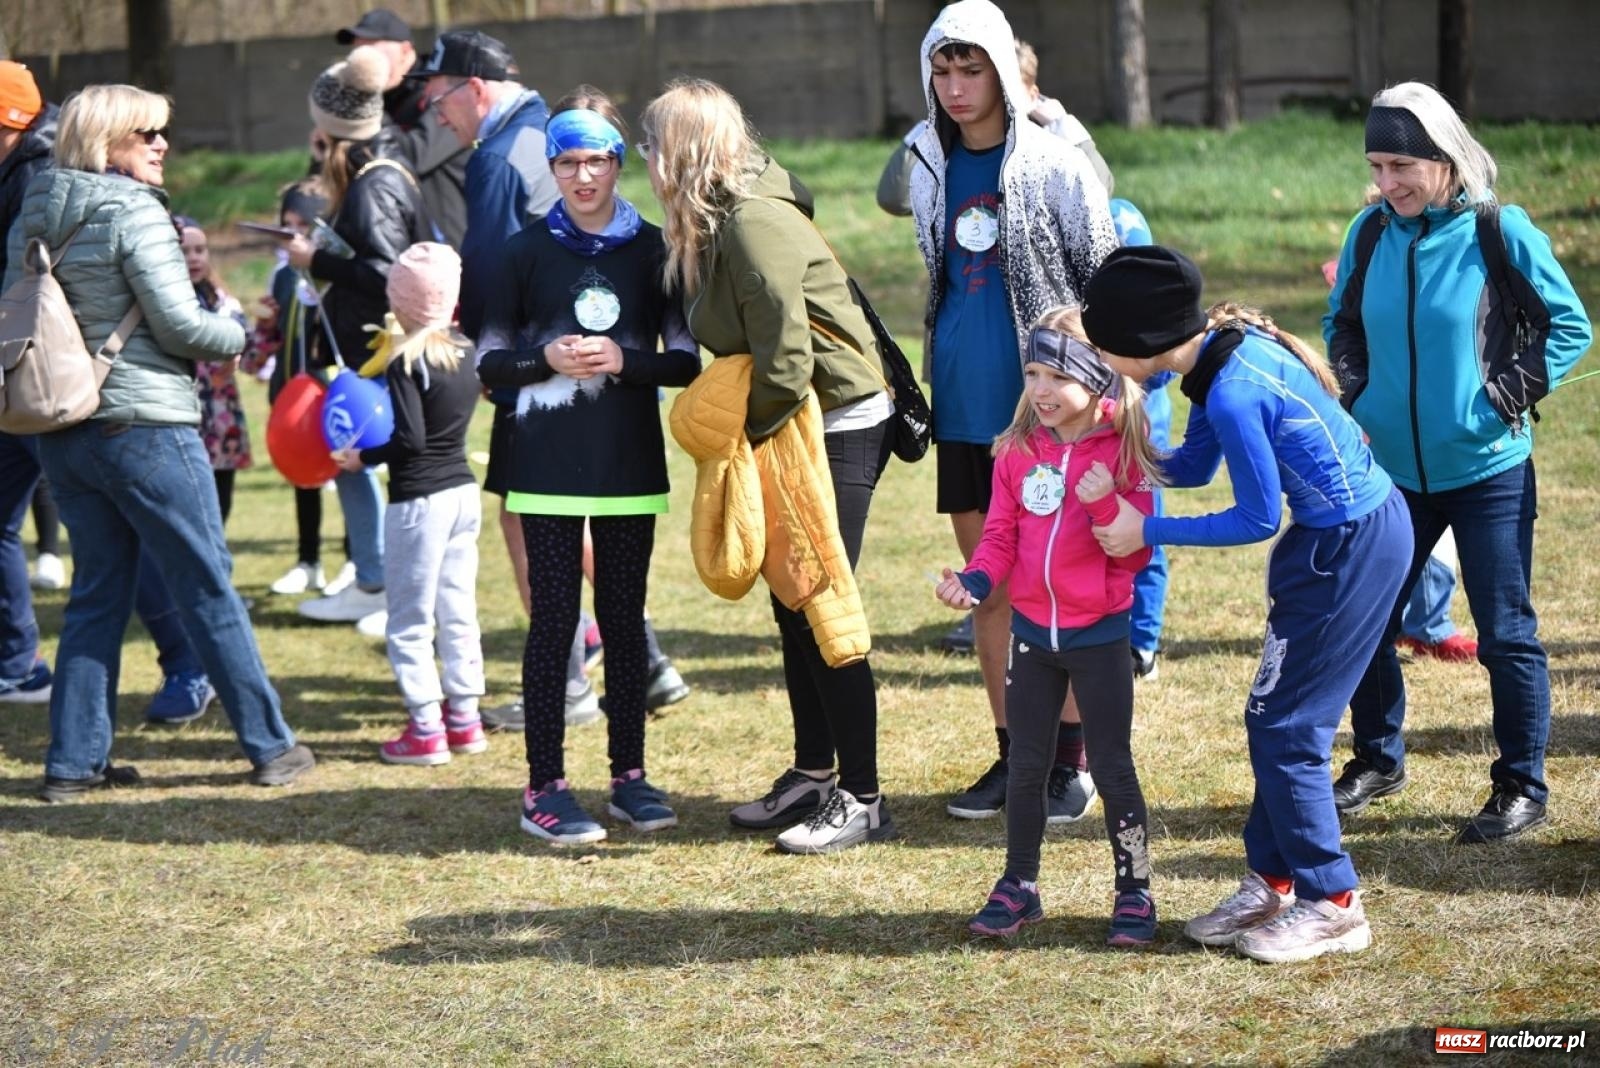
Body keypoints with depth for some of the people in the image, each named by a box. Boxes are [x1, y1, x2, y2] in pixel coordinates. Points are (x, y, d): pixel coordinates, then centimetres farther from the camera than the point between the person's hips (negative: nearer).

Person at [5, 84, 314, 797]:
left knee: (97, 593, 14)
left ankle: (74, 760, 13)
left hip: (62, 431, 7)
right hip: (144, 426, -7)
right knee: (209, 591, 2)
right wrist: (239, 336, 4)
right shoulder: (135, 213, -13)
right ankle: (269, 747, 10)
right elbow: (178, 325, -14)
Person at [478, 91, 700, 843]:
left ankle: (629, 774, 17)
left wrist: (623, 360, -15)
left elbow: (687, 359, 1)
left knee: (624, 619, 8)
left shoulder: (652, 249, 4)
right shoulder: (528, 252, 3)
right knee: (555, 620, -1)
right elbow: (489, 363, 2)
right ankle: (544, 786, 3)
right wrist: (547, 361, -16)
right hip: (549, 464, -1)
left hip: (629, 466, 1)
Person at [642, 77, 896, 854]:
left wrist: (749, 437, -11)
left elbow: (786, 360, -25)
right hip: (790, 431, 10)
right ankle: (813, 775, 26)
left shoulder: (754, 222, -22)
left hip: (838, 426, -10)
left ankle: (862, 801, 1)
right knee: (792, 606, 14)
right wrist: (744, 434, 5)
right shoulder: (720, 222, 7)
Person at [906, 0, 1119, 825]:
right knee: (989, 587, 9)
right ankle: (1011, 755, 17)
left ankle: (1070, 759, 9)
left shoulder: (1054, 166, -8)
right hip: (964, 408, 5)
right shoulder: (931, 163, 7)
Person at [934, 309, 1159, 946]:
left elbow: (1136, 554, -13)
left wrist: (1105, 505, -29)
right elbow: (1001, 535, 3)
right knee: (1027, 764, 13)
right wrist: (975, 580, -15)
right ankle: (1018, 887, 24)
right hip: (1032, 629, 4)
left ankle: (1135, 893, 12)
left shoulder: (1121, 453, -11)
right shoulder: (1018, 451, 1)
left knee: (1111, 766, 2)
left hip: (1099, 632, -4)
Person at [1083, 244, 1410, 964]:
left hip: (1353, 545, -10)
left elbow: (1256, 519, -18)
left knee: (1287, 727, -3)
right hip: (1338, 534, 10)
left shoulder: (1234, 391, -27)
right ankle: (1272, 885, 23)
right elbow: (1195, 466, 13)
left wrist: (1148, 533, -11)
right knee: (1271, 718, 13)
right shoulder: (1220, 346, 1)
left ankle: (1332, 905, 8)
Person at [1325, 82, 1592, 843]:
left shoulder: (1499, 231, -11)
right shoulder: (1371, 233, 0)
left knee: (1504, 633, 1)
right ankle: (1378, 759, 31)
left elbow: (1570, 326, -3)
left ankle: (1521, 787, 14)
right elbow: (1342, 321, 17)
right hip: (1393, 468, 4)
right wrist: (1355, 386, 1)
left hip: (1487, 469, -4)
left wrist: (1511, 391, -12)